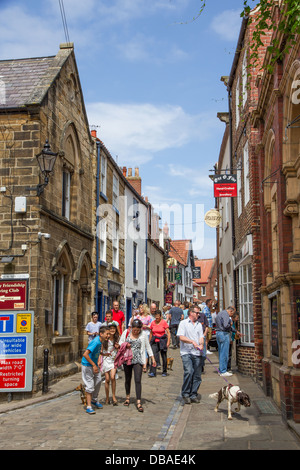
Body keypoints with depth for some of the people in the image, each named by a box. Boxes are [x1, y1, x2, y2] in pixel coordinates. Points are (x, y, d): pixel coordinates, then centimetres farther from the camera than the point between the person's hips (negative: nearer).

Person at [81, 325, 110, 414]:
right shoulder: (96, 342, -29)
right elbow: (85, 354, -35)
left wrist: (97, 362, 12)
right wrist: (94, 365, -28)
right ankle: (89, 406, 2)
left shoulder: (100, 341, 0)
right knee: (90, 385, -6)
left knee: (98, 381, 13)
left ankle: (94, 400, 33)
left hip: (94, 364, 9)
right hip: (87, 365, -9)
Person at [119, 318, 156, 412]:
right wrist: (125, 344, -12)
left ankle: (138, 402, -10)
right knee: (128, 379, 13)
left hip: (138, 360, -2)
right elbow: (120, 342, 10)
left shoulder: (143, 334, -1)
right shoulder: (126, 332, 1)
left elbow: (148, 347, 7)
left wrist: (153, 358, 6)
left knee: (138, 380, -10)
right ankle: (127, 397, 34)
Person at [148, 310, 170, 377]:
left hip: (162, 341, -2)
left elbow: (168, 332, -4)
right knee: (154, 356, -10)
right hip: (155, 341, 2)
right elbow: (151, 333, 16)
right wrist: (149, 342, 15)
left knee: (164, 357, 4)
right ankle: (152, 372, -11)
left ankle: (164, 372, 18)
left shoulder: (164, 322, -5)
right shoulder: (153, 323, 6)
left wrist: (168, 342, -11)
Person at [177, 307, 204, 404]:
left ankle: (193, 395, 14)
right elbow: (181, 337, -6)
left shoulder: (199, 324, 19)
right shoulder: (183, 323, 4)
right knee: (188, 372, -19)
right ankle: (185, 394, -4)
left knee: (197, 375, 2)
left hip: (197, 353, 5)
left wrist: (201, 345, -10)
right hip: (186, 352, -5)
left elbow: (201, 337, 11)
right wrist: (192, 341, -17)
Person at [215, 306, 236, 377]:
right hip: (224, 334, -10)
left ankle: (221, 370, 18)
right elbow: (225, 325, -24)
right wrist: (230, 324, -4)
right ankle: (223, 371, -3)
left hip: (218, 333, 10)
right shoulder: (225, 314, -13)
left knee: (221, 353, 14)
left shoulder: (220, 313, 19)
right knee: (224, 353, -5)